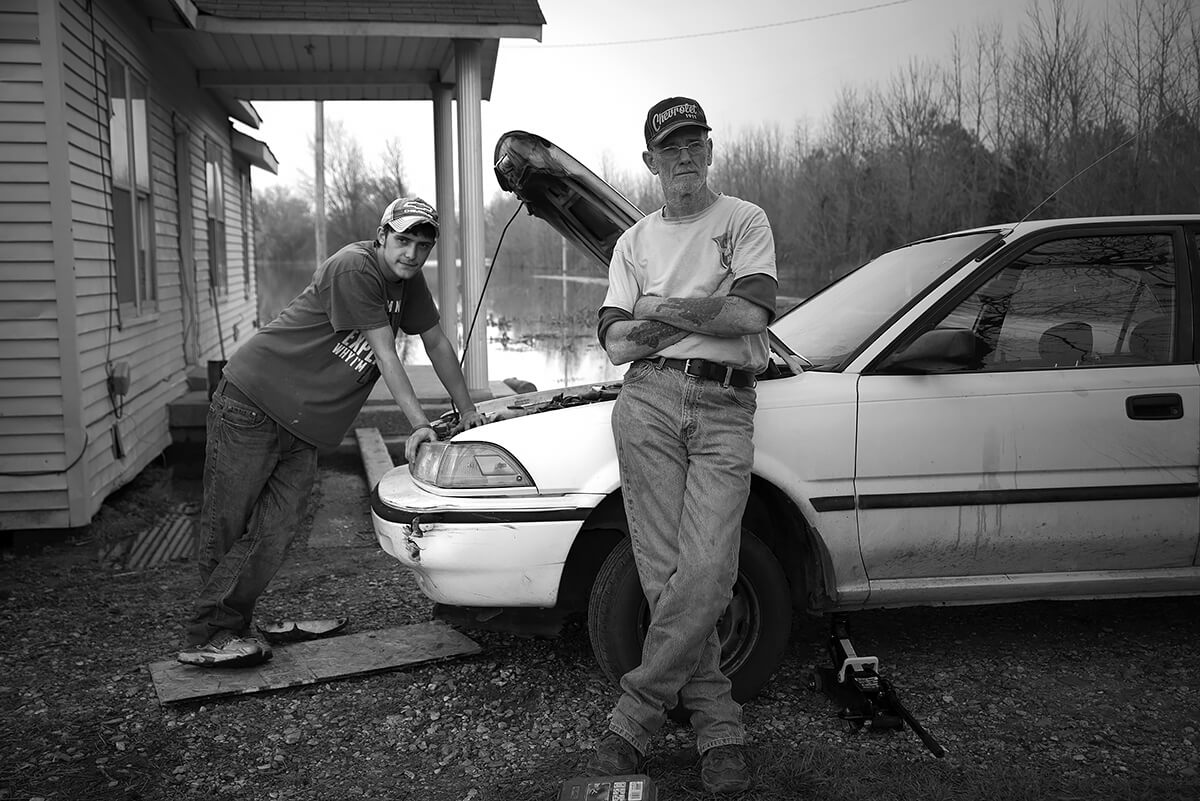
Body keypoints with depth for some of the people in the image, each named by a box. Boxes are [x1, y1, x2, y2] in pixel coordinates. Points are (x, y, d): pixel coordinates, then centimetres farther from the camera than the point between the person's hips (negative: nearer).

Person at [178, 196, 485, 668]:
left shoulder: (407, 281, 9)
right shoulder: (353, 267, -17)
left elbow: (436, 342, 17)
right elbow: (384, 352, -19)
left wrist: (467, 411, 17)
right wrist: (419, 424, -18)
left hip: (305, 423, 8)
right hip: (253, 402, -7)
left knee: (275, 531, 0)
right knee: (226, 524, -1)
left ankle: (227, 629, 8)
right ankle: (207, 637, 5)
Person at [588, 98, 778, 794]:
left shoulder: (744, 221, 13)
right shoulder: (635, 241, 21)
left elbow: (752, 314, -5)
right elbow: (618, 345, 9)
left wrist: (661, 307, -1)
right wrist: (705, 313, -1)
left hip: (726, 409, -2)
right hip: (648, 402, 3)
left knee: (706, 571, -16)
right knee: (665, 573, -4)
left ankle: (634, 717, -4)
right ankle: (720, 727, 6)